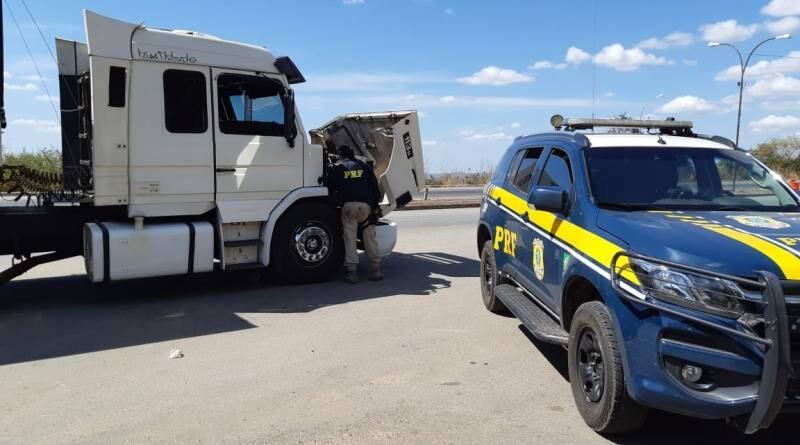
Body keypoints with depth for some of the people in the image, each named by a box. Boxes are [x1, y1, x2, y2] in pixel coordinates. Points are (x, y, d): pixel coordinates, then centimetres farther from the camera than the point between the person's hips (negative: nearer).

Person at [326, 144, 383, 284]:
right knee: (370, 238, 10)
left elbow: (331, 190, 12)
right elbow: (375, 188, 13)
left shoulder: (336, 168, 14)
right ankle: (376, 269, 9)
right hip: (366, 205, 1)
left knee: (350, 239, 5)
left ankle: (352, 271, -1)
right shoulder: (365, 166, 18)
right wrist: (375, 207, 15)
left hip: (348, 205, -1)